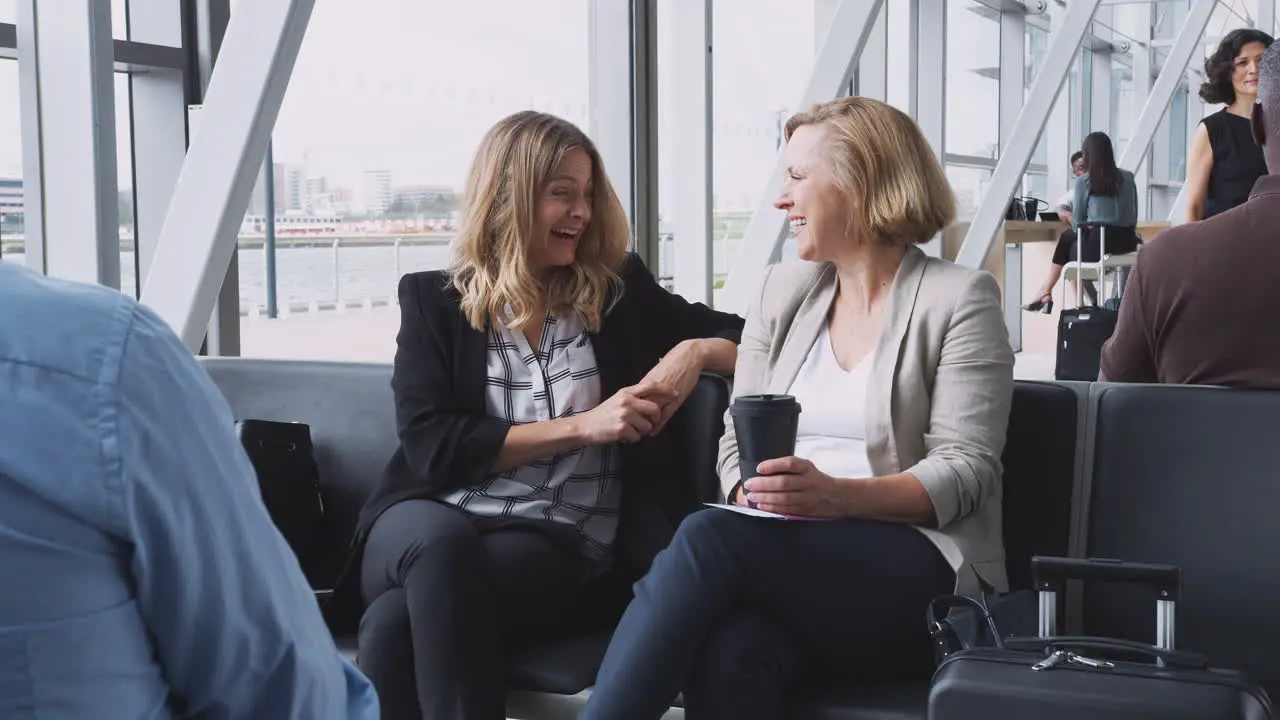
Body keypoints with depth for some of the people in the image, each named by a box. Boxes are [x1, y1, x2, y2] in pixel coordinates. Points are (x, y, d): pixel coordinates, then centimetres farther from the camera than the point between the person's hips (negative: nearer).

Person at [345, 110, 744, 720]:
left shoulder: (621, 289, 14)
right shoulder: (432, 299, 10)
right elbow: (431, 446, -3)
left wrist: (696, 350, -4)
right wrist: (582, 425, -8)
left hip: (562, 545, -1)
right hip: (430, 529, 1)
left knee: (396, 622, -32)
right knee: (442, 540, -38)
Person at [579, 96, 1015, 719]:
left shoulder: (960, 298, 2)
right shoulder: (782, 291, 17)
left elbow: (965, 470, -6)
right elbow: (737, 441, 14)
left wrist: (839, 496, -23)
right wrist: (755, 498, -9)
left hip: (923, 575, -3)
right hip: (788, 558, 4)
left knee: (709, 538, -32)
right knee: (732, 652, -35)